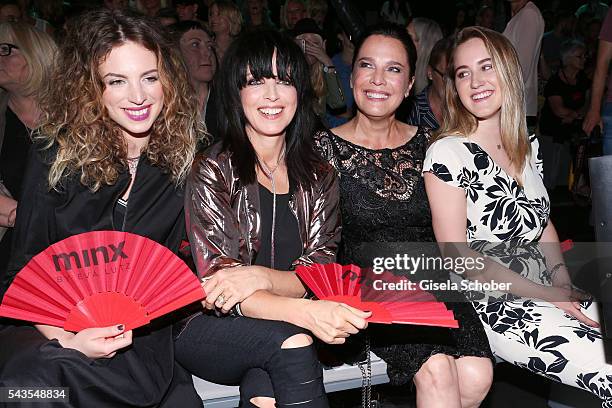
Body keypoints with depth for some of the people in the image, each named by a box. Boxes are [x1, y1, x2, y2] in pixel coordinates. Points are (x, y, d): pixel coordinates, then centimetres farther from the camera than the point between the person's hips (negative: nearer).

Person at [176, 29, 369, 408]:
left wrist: (262, 276, -24)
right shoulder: (213, 172, -7)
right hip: (209, 329, -1)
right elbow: (217, 284, -15)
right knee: (291, 340, -29)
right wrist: (305, 313, -33)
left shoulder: (320, 176, 4)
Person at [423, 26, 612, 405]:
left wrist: (564, 285, 2)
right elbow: (456, 253, -14)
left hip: (551, 294, 7)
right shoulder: (447, 152, -11)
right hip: (497, 307, -7)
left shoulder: (529, 145, 11)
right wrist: (544, 294, -14)